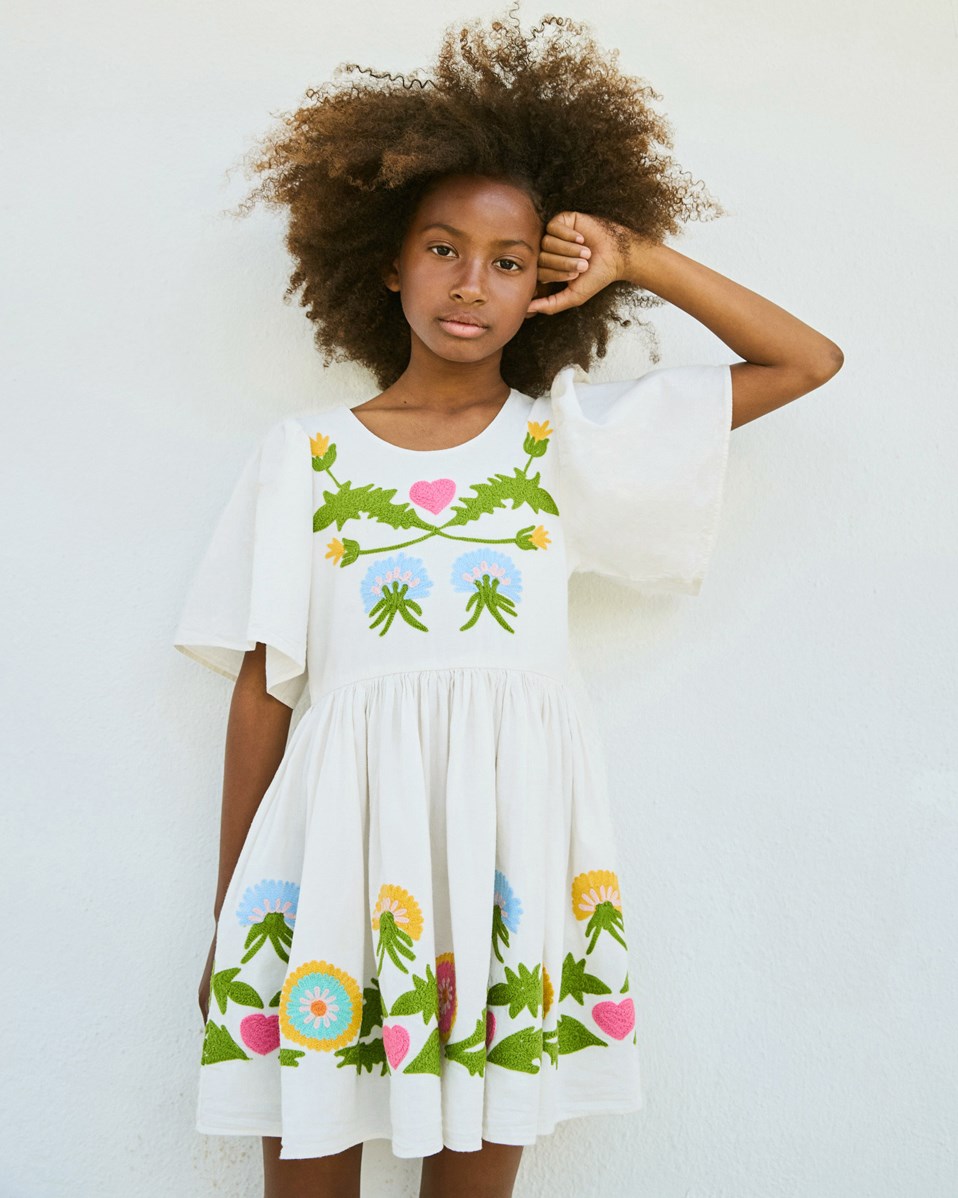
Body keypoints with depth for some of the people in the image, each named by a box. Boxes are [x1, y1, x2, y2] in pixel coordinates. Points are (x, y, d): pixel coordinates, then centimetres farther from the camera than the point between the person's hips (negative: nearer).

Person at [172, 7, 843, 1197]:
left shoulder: (569, 436, 8)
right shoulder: (302, 453, 6)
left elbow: (810, 360, 12)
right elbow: (261, 690, 6)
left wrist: (639, 260, 6)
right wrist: (231, 915, 6)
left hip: (515, 835, 1)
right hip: (342, 834, 0)